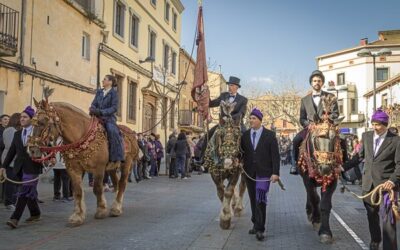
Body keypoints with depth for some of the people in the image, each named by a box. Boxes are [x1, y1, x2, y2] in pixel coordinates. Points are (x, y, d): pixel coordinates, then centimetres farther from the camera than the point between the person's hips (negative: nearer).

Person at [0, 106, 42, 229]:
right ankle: (35, 214, 29)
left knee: (24, 193, -9)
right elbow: (12, 151, 14)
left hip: (32, 167, -5)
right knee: (30, 192, 15)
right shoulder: (17, 134, 14)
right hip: (20, 167, 6)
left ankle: (15, 218, -10)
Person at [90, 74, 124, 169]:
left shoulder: (114, 93, 0)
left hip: (108, 118, -6)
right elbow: (94, 104, 15)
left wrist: (101, 112, -20)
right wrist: (92, 109, -10)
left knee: (113, 132, -33)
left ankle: (116, 159, -30)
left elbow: (114, 108, -9)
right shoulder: (99, 92, 18)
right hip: (97, 118, 6)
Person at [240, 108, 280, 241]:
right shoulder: (245, 135, 7)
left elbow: (275, 155, -5)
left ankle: (260, 229, -6)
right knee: (253, 200, 10)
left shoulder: (270, 135, -2)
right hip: (249, 173, 4)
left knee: (260, 200, -11)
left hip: (264, 173, -4)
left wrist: (275, 172, -11)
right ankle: (256, 224, 23)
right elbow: (242, 153, 13)